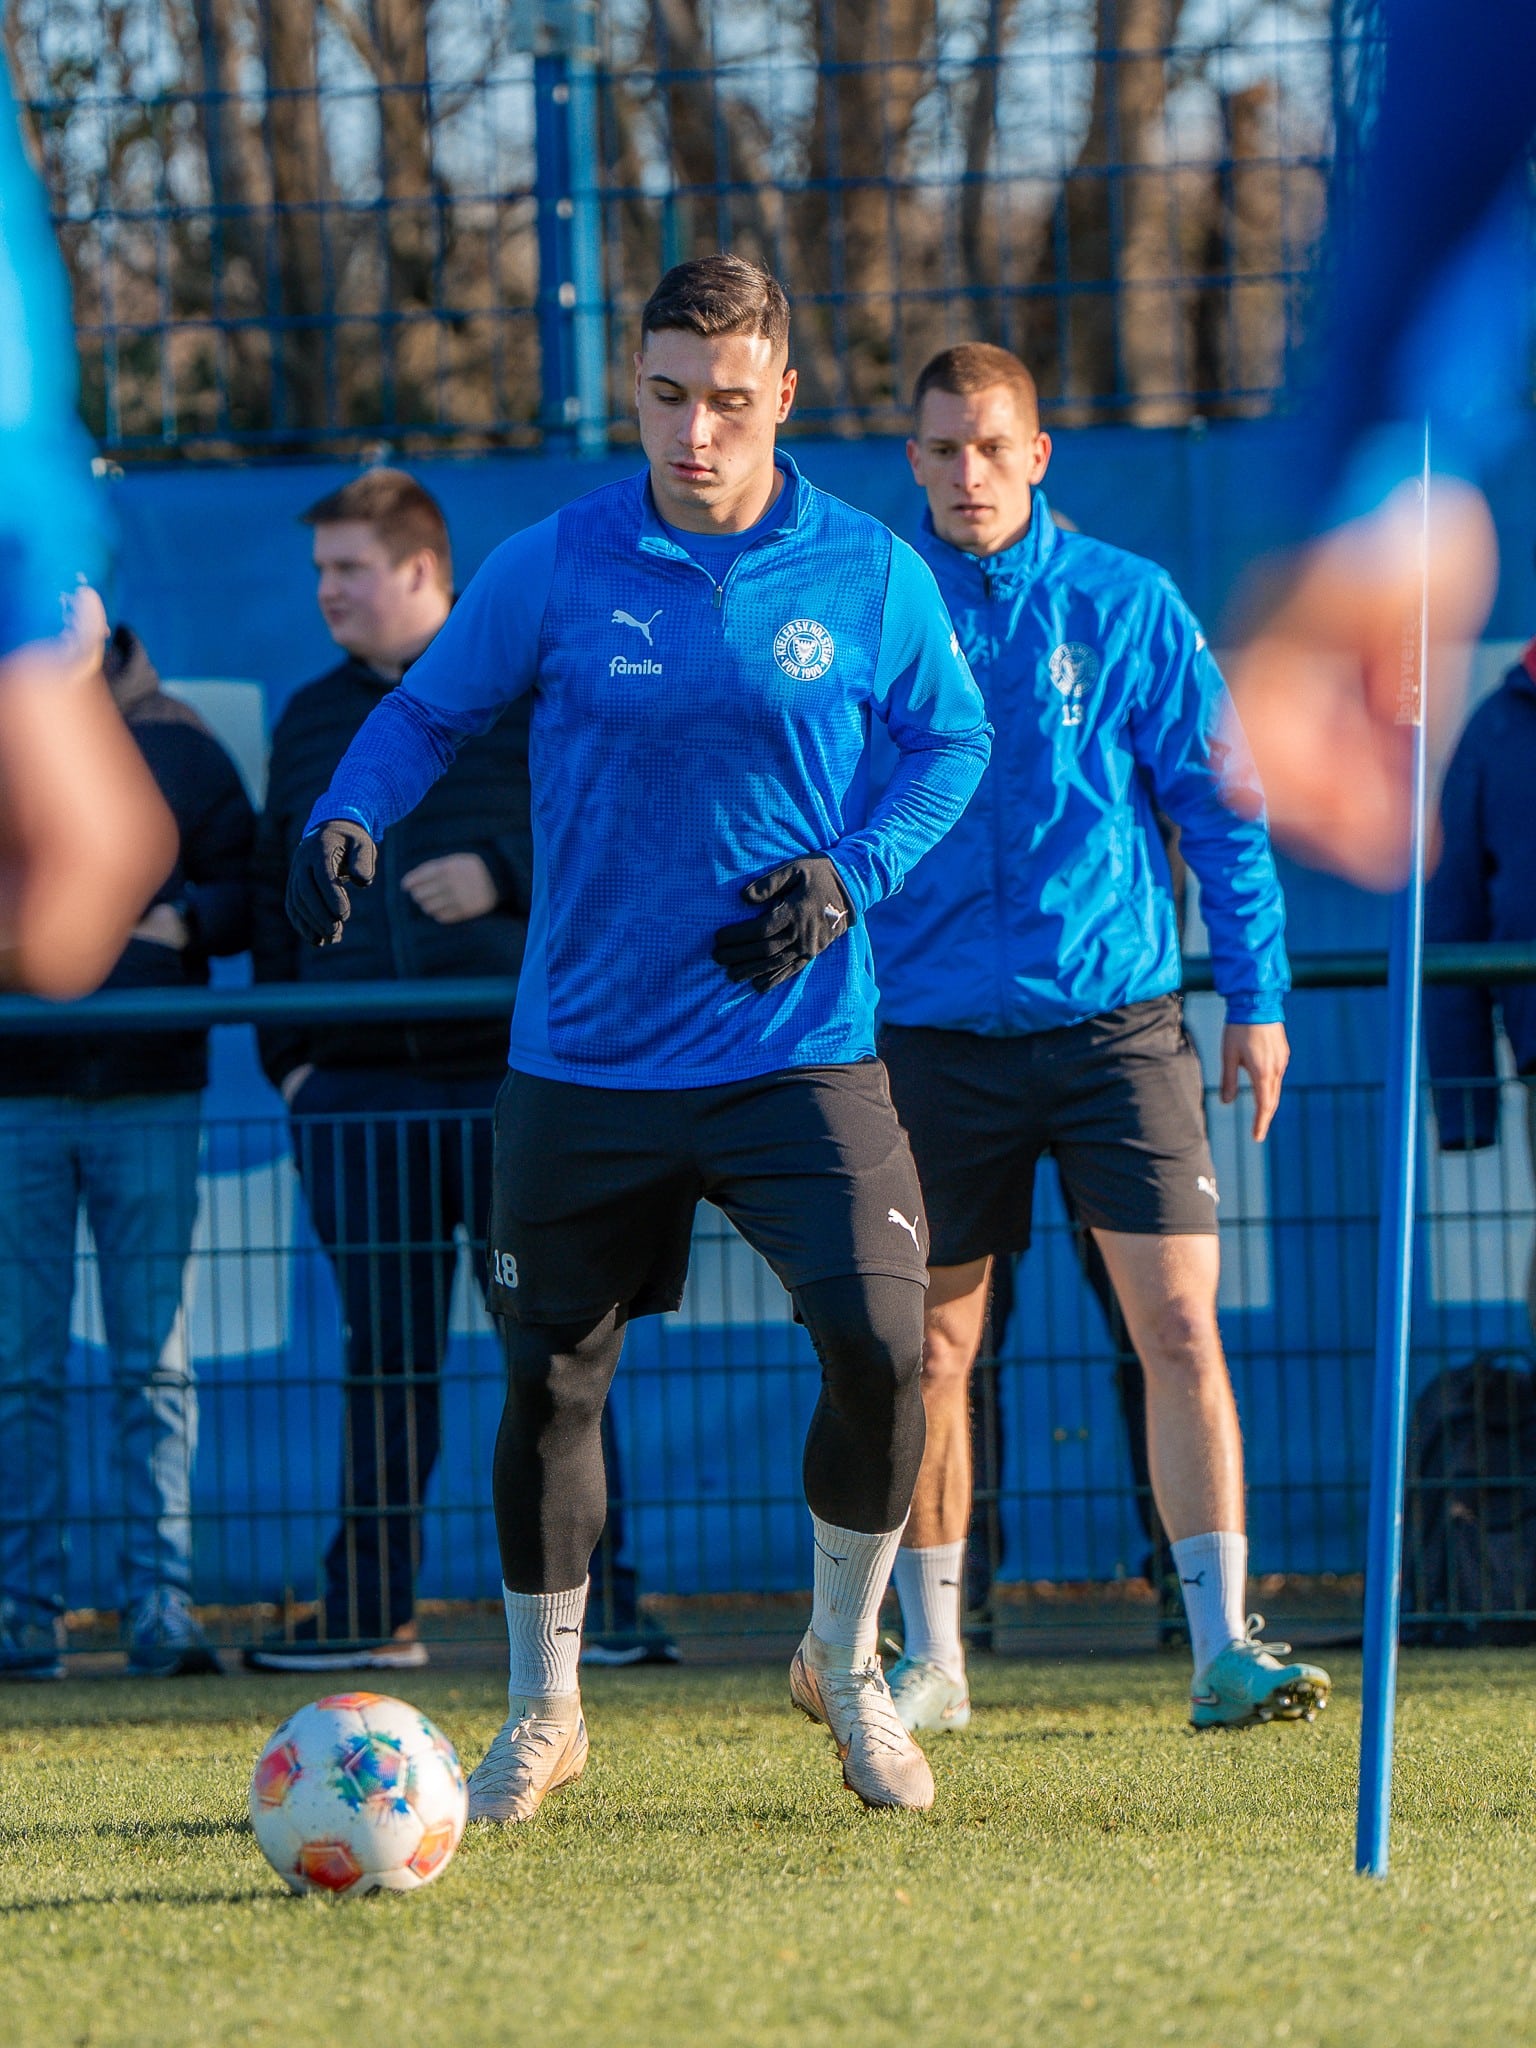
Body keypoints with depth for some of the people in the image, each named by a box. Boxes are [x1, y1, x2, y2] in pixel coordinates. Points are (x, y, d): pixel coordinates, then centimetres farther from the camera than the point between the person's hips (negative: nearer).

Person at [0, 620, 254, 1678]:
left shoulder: (181, 756, 8)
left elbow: (251, 895, 10)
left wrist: (185, 918, -11)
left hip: (150, 1093, 0)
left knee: (156, 1363, -1)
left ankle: (162, 1605, 0)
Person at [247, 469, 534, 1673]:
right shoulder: (310, 723, 16)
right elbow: (275, 893, 18)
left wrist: (507, 874, -15)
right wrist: (287, 1054, 8)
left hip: (520, 1081, -4)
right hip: (360, 1092, 4)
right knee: (383, 1357, 4)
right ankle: (371, 1610, 7)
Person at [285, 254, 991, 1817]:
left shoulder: (869, 575, -1)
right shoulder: (553, 570, -2)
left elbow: (952, 745, 8)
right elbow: (425, 710, 8)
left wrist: (849, 875, -9)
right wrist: (348, 818, -12)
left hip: (799, 1050, -1)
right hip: (584, 1058, 1)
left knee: (881, 1346, -15)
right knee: (551, 1379, 5)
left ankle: (846, 1663, 10)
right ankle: (543, 1713, 24)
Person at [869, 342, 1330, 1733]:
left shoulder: (1128, 607, 2)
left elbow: (1221, 806, 5)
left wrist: (1257, 996, 1)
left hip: (1116, 1019, -1)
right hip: (935, 1031, 1)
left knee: (1181, 1329, -11)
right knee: (931, 1353, 6)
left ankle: (1222, 1646, -10)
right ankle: (931, 1657, 18)